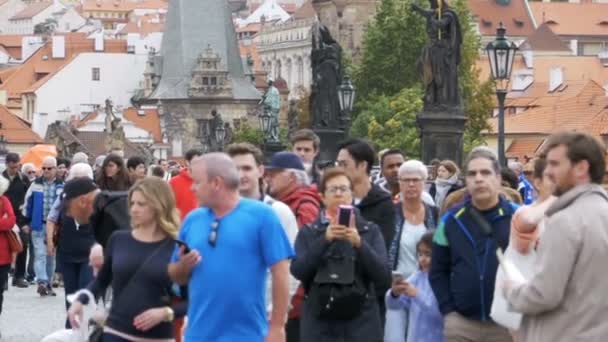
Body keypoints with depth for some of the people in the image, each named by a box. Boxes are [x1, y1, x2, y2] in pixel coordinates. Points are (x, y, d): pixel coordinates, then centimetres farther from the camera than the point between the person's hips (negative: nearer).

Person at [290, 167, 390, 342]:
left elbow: (383, 275, -4)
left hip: (361, 322, 0)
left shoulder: (370, 230, 8)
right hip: (319, 323, 0)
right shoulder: (308, 232, 8)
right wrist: (324, 239, -18)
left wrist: (359, 243, -17)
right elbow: (297, 270, -8)